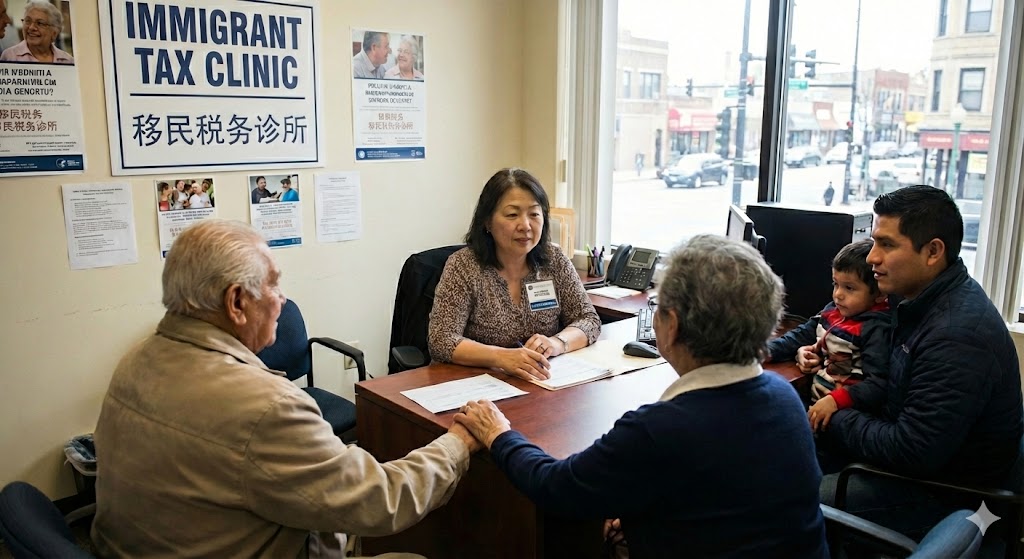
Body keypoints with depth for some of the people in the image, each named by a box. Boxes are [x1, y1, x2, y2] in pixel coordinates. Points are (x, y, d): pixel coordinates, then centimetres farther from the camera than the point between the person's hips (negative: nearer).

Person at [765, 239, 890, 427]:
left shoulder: (877, 329, -17)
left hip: (842, 414, -8)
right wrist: (768, 350, 3)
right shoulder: (832, 311, 9)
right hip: (812, 401, 9)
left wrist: (835, 401, -35)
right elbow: (803, 334, 21)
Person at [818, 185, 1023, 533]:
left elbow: (913, 452, -29)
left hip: (947, 489, -9)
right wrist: (845, 398, -4)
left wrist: (839, 421, -15)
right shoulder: (921, 299, 1)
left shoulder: (957, 336, -30)